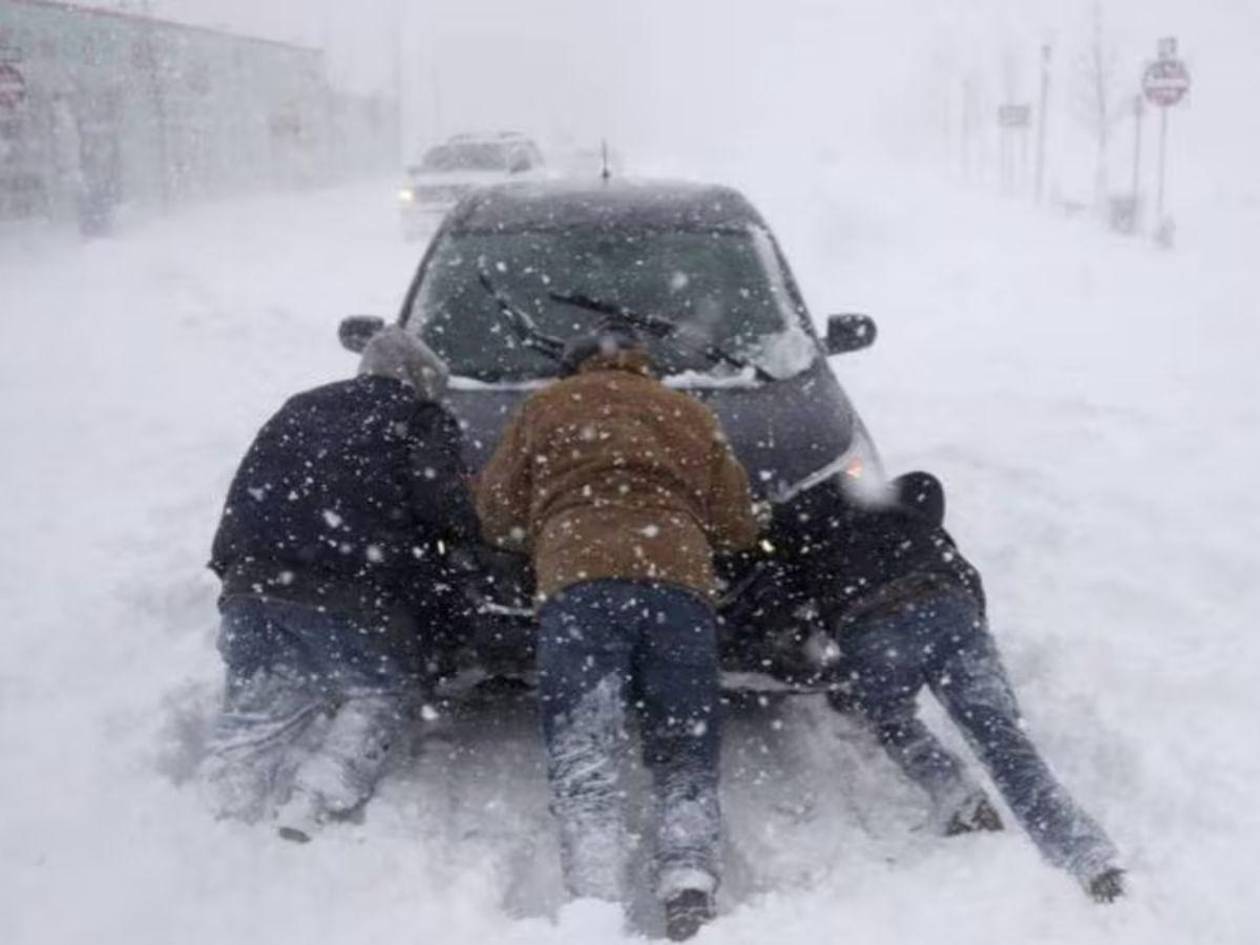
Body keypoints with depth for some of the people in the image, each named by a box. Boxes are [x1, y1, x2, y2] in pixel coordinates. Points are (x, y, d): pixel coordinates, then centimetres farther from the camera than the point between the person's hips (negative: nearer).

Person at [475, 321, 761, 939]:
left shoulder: (547, 407, 23)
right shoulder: (692, 415, 29)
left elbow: (495, 512, 21)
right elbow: (738, 525, 27)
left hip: (579, 583, -2)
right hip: (681, 582, 2)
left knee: (583, 752, -7)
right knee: (685, 756, 5)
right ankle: (690, 892, -15)